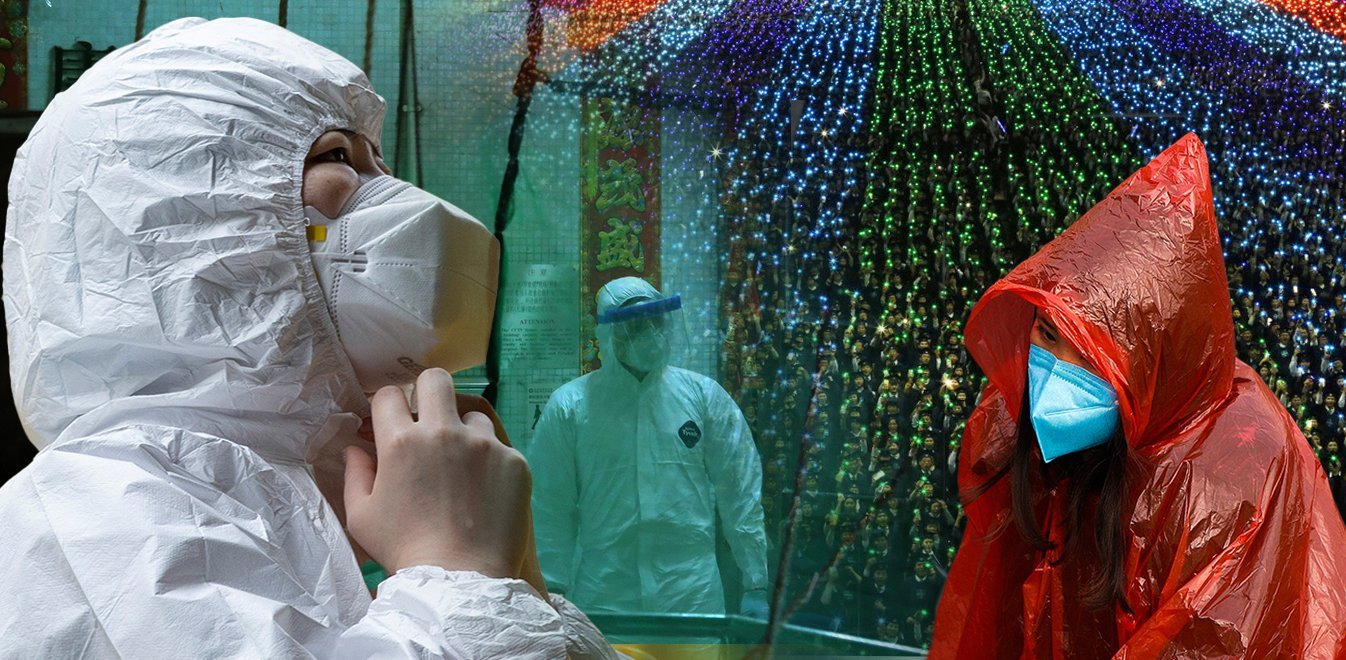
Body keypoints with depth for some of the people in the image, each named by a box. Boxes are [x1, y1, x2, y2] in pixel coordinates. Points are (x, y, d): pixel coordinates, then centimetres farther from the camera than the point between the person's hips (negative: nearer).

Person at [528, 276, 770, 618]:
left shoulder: (704, 396, 6)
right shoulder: (569, 406, 3)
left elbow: (741, 493, 6)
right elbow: (550, 511, 4)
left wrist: (756, 585, 2)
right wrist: (552, 592, -1)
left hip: (694, 595, 1)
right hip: (601, 599, -1)